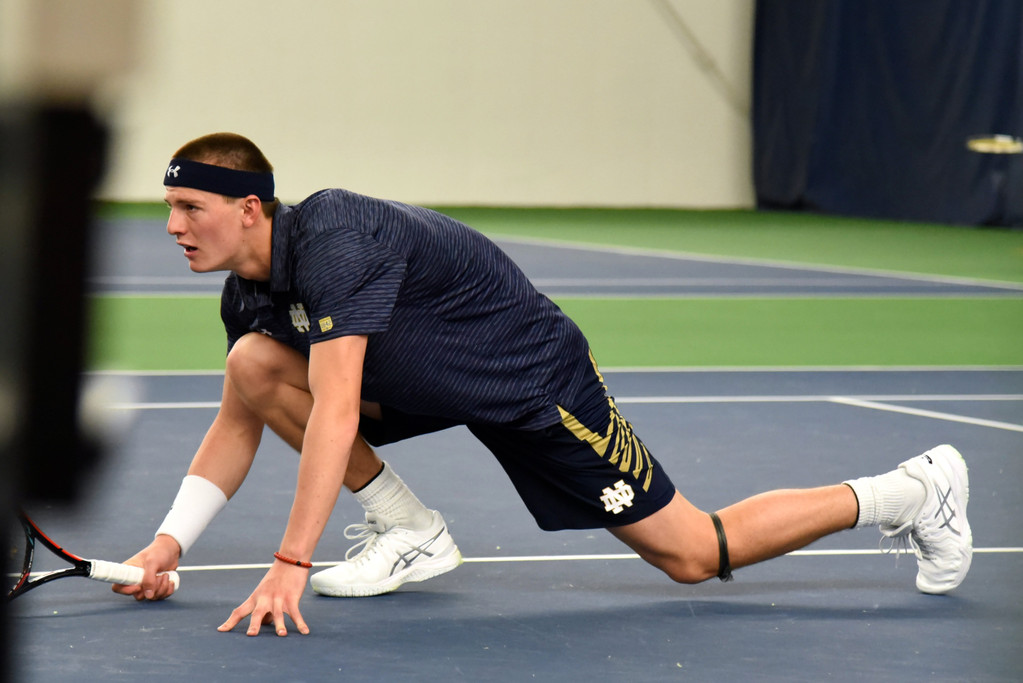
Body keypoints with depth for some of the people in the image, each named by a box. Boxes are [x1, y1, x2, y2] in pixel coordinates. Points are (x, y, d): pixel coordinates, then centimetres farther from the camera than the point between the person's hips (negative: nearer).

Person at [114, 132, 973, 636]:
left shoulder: (331, 241, -33)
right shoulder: (249, 294, -5)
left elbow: (335, 413, -40)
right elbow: (238, 425, 5)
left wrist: (290, 564, -42)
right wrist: (170, 540, -8)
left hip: (534, 376, -8)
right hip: (433, 383, 8)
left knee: (692, 555, -1)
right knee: (255, 365, -10)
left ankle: (913, 490, 17)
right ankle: (408, 532, 5)